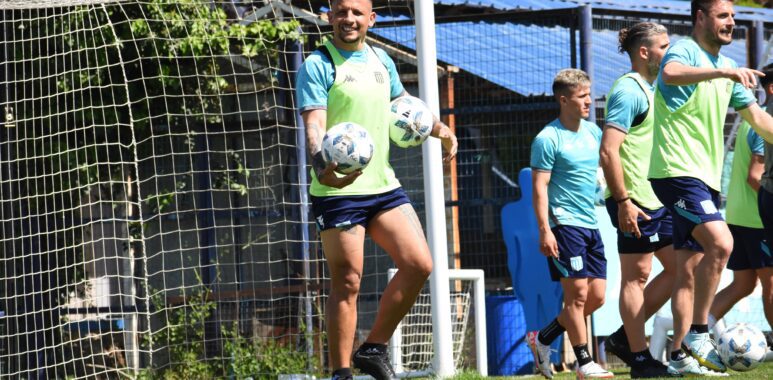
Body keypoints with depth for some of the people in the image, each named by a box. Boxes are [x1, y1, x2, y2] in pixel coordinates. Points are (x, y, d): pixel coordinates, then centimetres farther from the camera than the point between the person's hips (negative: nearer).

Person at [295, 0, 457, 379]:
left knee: (419, 264, -1)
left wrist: (441, 129, 24)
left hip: (383, 186, 7)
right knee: (347, 282, -6)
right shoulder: (317, 65, -7)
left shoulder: (381, 60, 13)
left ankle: (373, 348, 12)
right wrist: (321, 165, -36)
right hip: (339, 191, -7)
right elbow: (314, 124, -19)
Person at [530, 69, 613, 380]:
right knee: (577, 291, -9)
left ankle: (544, 339, 19)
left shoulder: (593, 132, 12)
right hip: (564, 223, -8)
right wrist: (544, 230, -18)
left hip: (591, 224, 8)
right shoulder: (549, 139, -9)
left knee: (597, 296, 5)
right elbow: (539, 187, -11)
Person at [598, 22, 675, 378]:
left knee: (679, 267, 9)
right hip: (635, 201, -10)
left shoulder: (648, 89, 17)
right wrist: (623, 201, -23)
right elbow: (608, 151, -20)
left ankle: (625, 337, 15)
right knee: (636, 275, -4)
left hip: (657, 199, 10)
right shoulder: (629, 91, -13)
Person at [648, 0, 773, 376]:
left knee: (690, 271, 8)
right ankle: (697, 334, -18)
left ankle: (680, 356, 10)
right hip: (677, 171, -9)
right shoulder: (685, 51, -8)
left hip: (706, 178, 9)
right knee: (720, 242, -25)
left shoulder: (726, 67, 18)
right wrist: (722, 71, -43)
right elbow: (671, 74, -33)